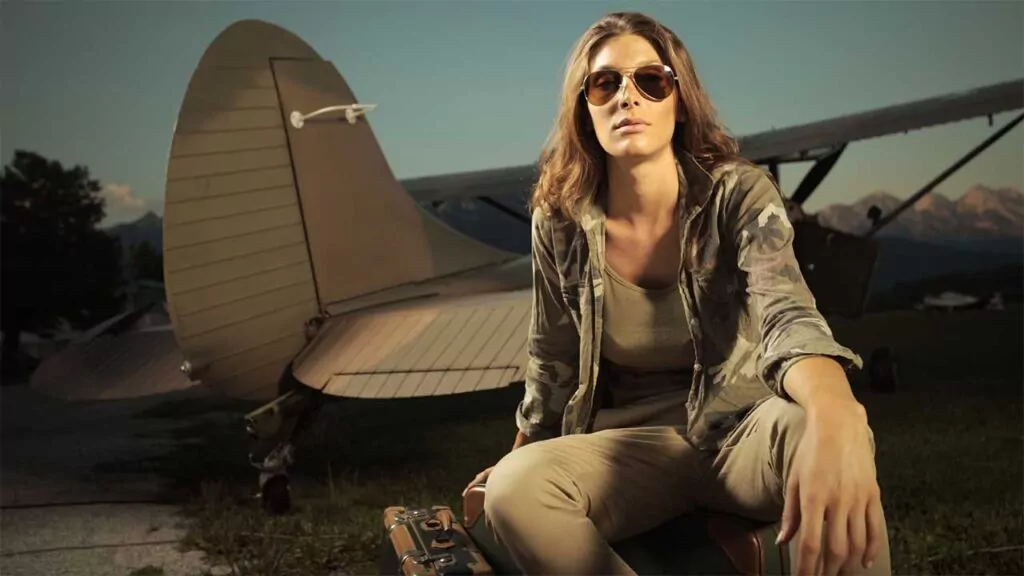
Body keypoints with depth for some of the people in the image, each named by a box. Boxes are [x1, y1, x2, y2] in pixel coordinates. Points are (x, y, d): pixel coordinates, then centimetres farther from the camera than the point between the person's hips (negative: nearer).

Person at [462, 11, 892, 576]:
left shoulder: (738, 194, -12)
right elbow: (552, 360, 9)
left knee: (812, 429, -38)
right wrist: (521, 457, 22)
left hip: (739, 428, -2)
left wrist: (836, 413, -53)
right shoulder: (561, 223, -5)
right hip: (633, 443, 2)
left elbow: (786, 314, -31)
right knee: (514, 492, -29)